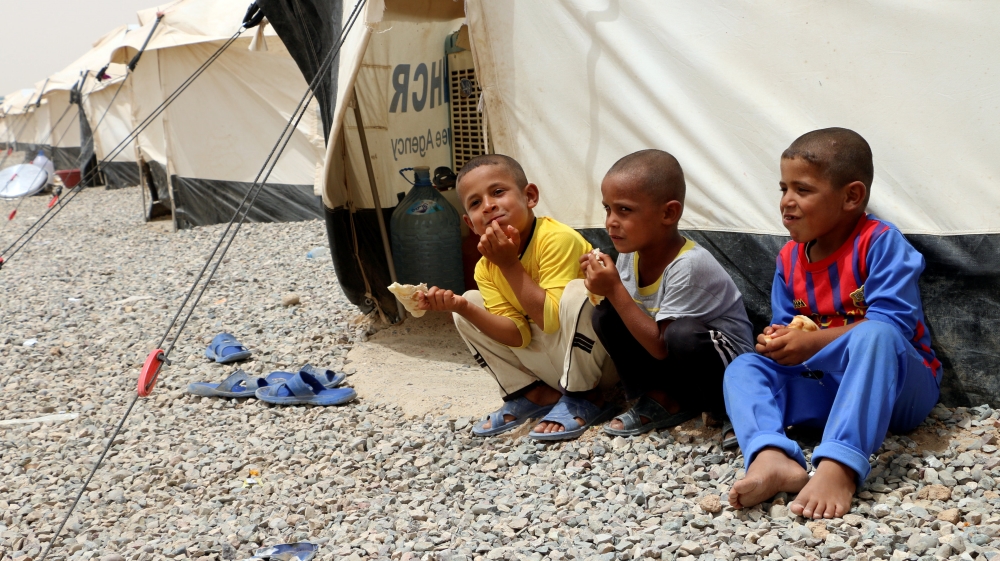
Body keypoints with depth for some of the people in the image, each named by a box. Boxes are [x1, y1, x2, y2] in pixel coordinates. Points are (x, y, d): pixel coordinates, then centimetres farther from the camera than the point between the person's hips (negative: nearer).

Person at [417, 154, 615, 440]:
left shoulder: (558, 239, -24)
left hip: (594, 355, -6)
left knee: (577, 292, -35)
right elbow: (519, 334, -10)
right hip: (548, 358, 6)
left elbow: (551, 320, -28)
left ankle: (585, 399, -13)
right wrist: (463, 307, -24)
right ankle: (538, 395, 3)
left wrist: (510, 264, -27)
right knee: (469, 302, -1)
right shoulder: (486, 269, -3)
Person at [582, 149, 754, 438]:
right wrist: (603, 288, -18)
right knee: (605, 316, -7)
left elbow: (661, 348, -28)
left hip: (727, 372, -7)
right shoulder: (629, 253, -5)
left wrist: (615, 290, -29)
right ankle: (661, 399, -2)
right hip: (668, 363, 7)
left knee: (683, 335, -36)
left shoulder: (689, 267, -28)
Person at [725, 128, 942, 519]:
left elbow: (892, 323, -24)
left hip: (896, 387, -6)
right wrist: (778, 343, -16)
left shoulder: (880, 242, -14)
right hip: (826, 387, 6)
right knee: (743, 368, -12)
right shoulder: (789, 259, 6)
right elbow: (785, 325, 9)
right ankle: (771, 457, -43)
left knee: (874, 336, -37)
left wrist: (811, 344, -26)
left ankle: (838, 466, -51)